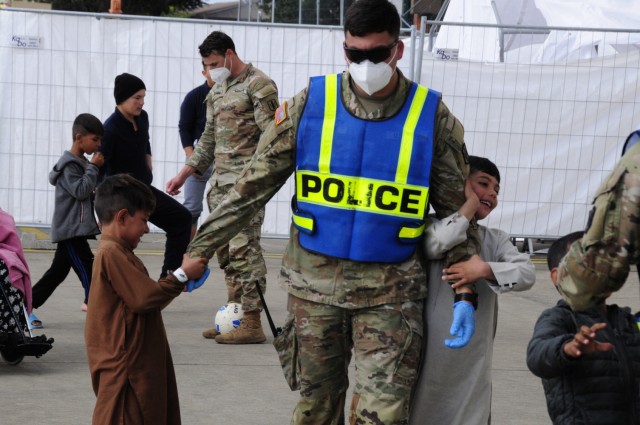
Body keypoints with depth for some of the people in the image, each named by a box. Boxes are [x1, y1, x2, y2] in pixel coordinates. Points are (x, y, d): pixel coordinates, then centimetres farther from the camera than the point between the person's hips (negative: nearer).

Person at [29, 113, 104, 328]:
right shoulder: (69, 165, -14)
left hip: (71, 230, 10)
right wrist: (93, 167, -17)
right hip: (71, 230, -10)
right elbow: (80, 191, -21)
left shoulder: (81, 163, 17)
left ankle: (27, 307, 19)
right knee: (87, 269, -11)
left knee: (58, 271, 13)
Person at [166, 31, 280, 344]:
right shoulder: (216, 91, 19)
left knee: (243, 248, -11)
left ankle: (252, 323, -9)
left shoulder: (258, 85, -7)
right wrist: (186, 172, 20)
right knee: (224, 248, 11)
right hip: (220, 180, 9)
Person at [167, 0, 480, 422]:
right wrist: (200, 250, -1)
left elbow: (457, 210, 2)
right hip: (313, 281, 2)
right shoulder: (308, 106, -4)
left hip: (389, 291, -1)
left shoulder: (432, 118, -5)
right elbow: (252, 186, 1)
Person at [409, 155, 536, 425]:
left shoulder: (495, 239, 10)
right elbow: (438, 244, -23)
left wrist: (485, 269, -21)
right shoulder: (432, 226, 0)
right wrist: (470, 204, -12)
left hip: (472, 358, 3)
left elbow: (527, 273, -4)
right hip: (430, 351, -3)